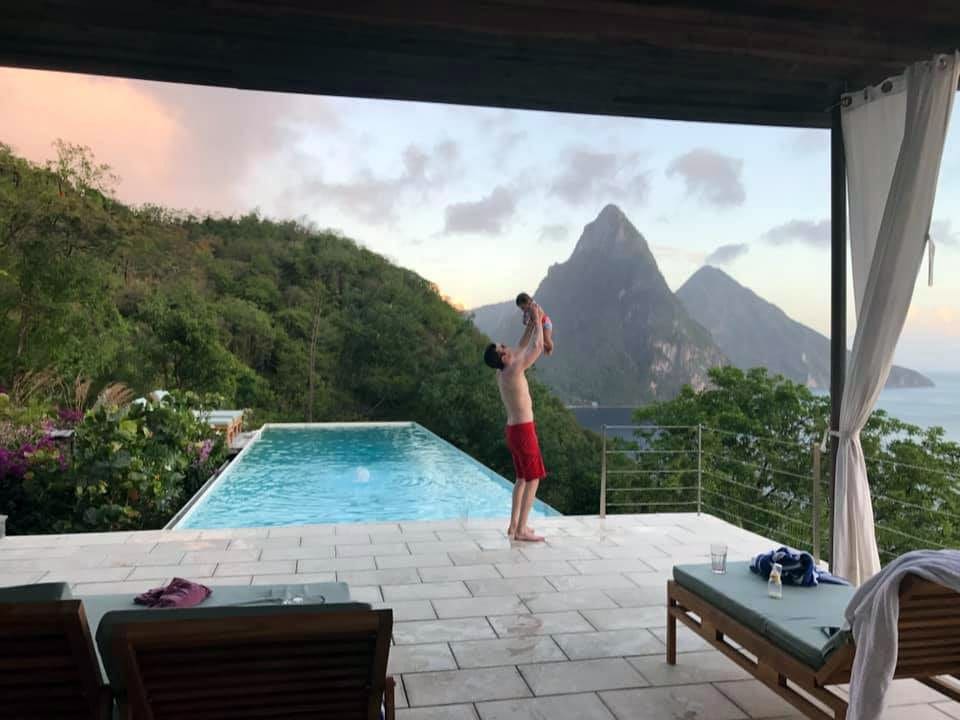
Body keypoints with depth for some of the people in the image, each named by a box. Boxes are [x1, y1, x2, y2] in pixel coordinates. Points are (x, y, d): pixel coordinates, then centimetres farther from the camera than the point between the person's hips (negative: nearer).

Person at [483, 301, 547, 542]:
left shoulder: (501, 372, 7)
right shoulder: (513, 371, -19)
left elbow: (522, 349, 23)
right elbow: (538, 347, -14)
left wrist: (532, 324, 20)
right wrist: (538, 320, -1)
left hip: (514, 430, 9)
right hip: (523, 430, -9)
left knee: (522, 478, 17)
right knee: (533, 479, -3)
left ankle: (514, 525, 21)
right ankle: (521, 530, -3)